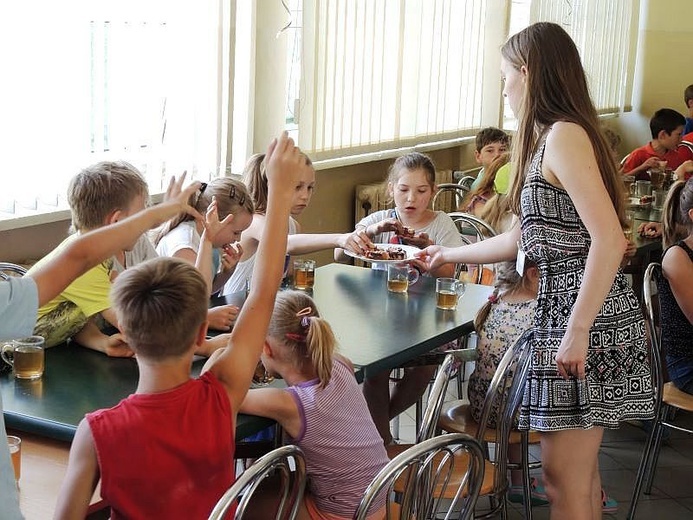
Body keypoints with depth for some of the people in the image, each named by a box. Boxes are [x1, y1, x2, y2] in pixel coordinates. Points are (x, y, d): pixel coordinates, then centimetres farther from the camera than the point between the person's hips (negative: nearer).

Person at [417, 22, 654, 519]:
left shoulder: (564, 135, -14)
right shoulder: (550, 137, 17)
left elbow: (609, 240, -23)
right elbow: (525, 239, 26)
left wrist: (577, 332, -24)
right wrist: (450, 254, 35)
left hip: (585, 312, -10)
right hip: (563, 305, 10)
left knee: (564, 477, -3)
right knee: (580, 470, 16)